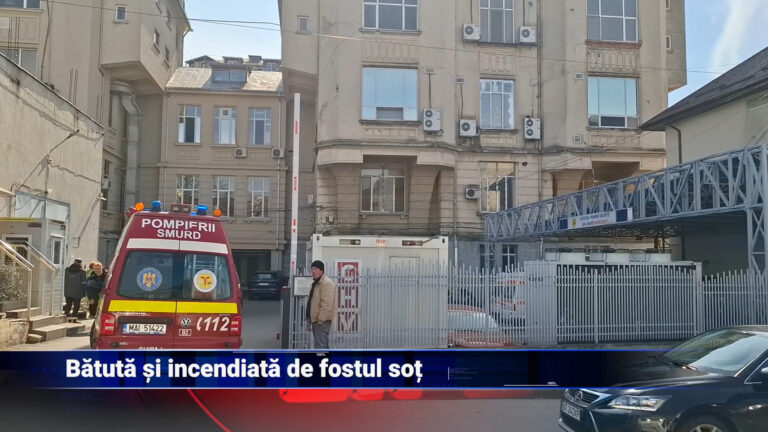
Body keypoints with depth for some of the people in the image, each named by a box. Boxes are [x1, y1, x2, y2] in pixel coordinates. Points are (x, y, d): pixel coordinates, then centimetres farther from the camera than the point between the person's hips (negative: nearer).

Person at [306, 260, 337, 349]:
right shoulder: (316, 283, 18)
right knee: (323, 345, 16)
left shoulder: (326, 283, -16)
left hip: (322, 321, -11)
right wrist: (310, 319, 21)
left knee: (320, 346, -12)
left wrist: (320, 319, -23)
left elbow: (326, 304, -23)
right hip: (316, 320, 11)